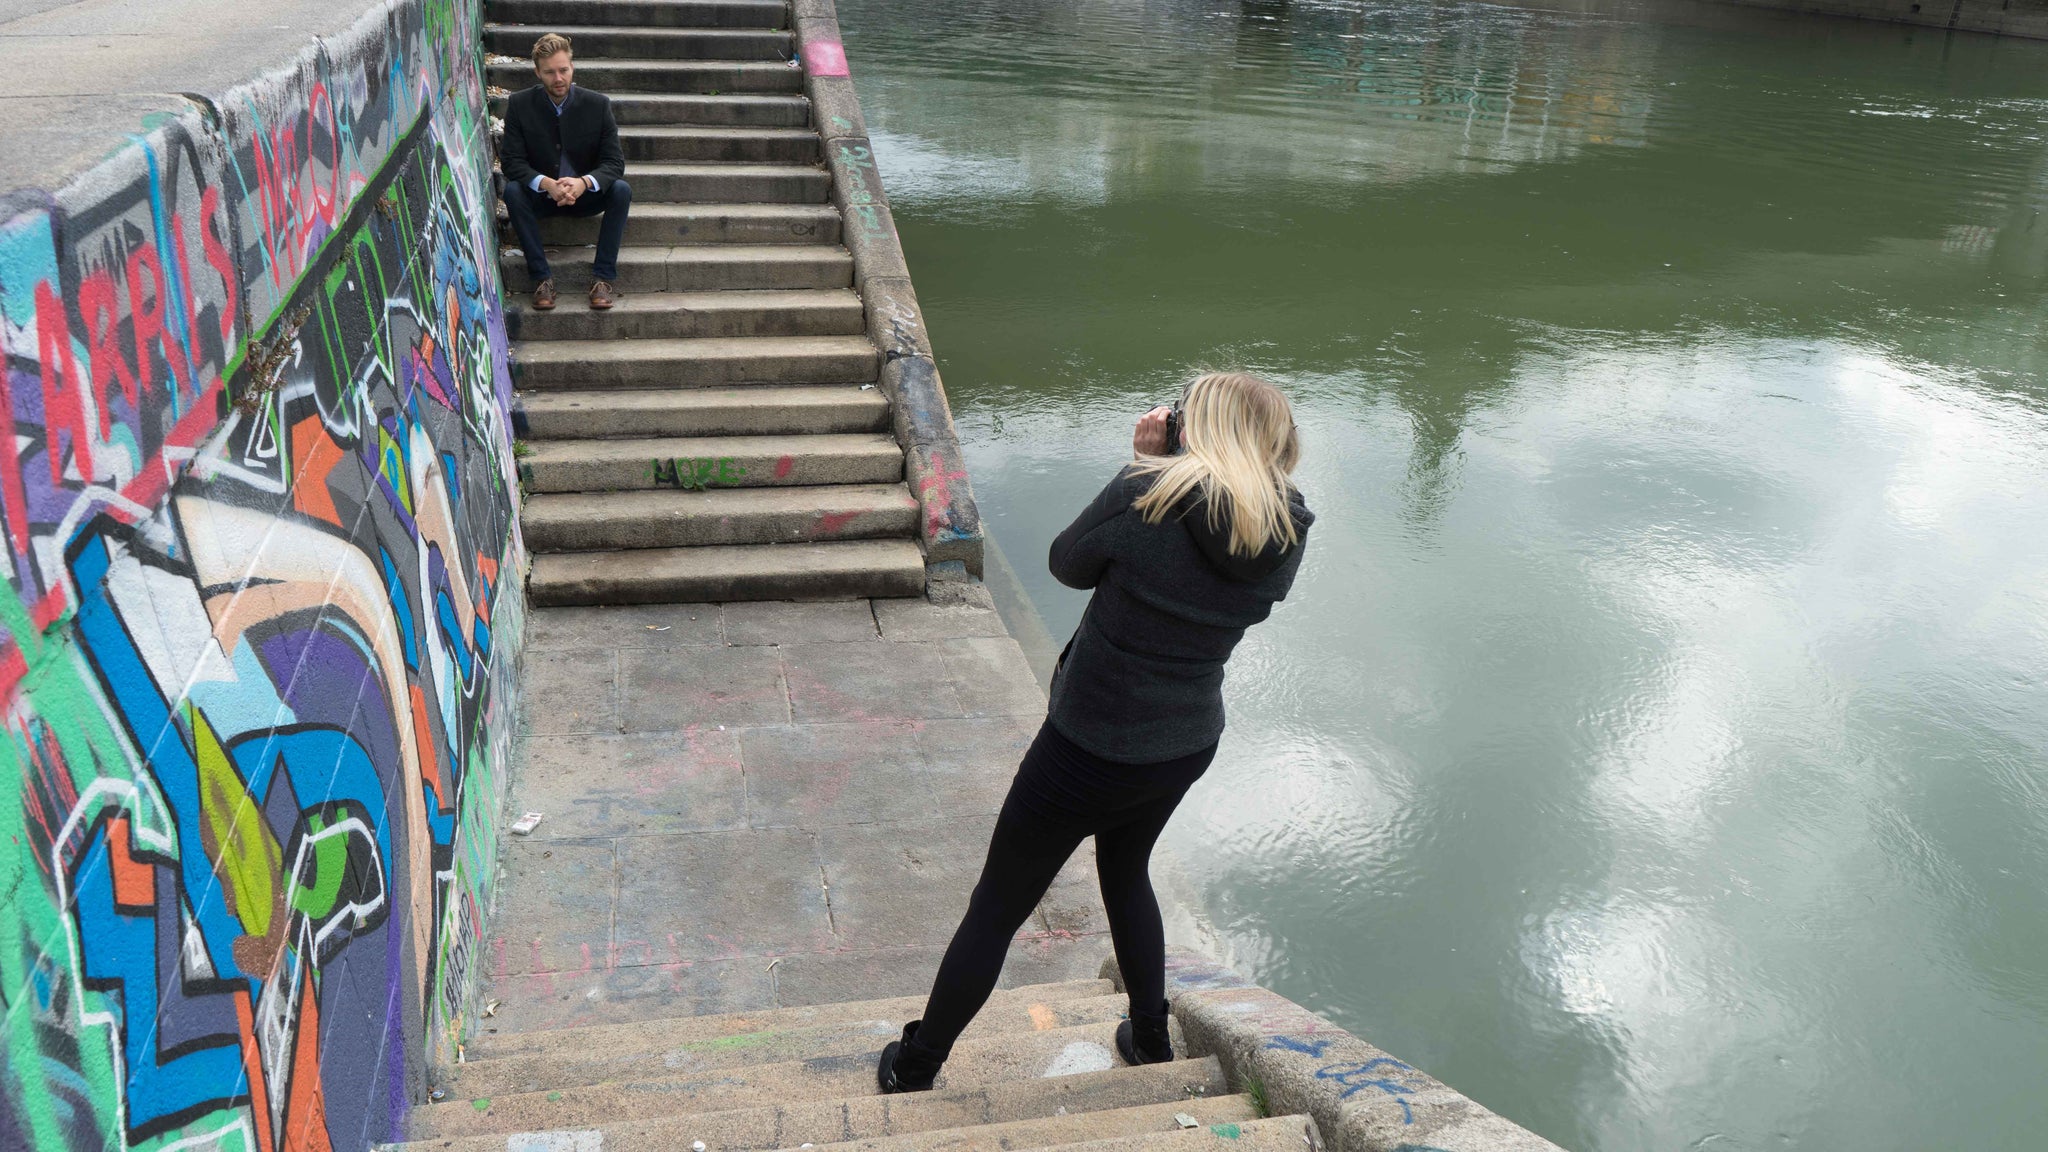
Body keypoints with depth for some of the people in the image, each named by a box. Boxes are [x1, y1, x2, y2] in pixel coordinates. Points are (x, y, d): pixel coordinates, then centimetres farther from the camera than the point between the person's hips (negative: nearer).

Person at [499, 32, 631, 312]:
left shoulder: (597, 105, -8)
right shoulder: (520, 104, -8)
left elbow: (614, 161, -12)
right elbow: (511, 160, -13)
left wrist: (584, 182, -34)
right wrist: (546, 184, -33)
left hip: (586, 195, 0)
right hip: (540, 196, 0)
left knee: (621, 190, -28)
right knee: (512, 190, -30)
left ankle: (605, 276, -24)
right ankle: (541, 276, -26)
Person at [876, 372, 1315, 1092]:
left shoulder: (1146, 494, -24)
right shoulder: (1289, 534, -9)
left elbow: (1068, 564, -7)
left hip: (1088, 749, -5)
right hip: (1187, 748, 5)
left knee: (997, 906, 13)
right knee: (1125, 870, 34)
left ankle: (913, 1072, 30)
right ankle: (1151, 1044, 46)